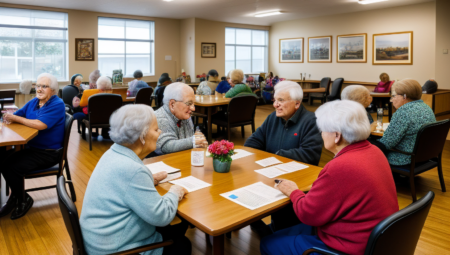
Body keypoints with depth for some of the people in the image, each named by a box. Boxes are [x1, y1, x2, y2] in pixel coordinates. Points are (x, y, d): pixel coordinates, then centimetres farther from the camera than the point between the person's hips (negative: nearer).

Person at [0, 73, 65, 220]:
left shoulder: (57, 104, -14)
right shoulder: (33, 102, 11)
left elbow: (40, 124, -25)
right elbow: (16, 116, 9)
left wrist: (16, 118, -14)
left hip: (49, 153, -7)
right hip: (32, 148, 7)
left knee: (13, 167, -19)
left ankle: (23, 200, 7)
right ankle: (15, 197, 9)